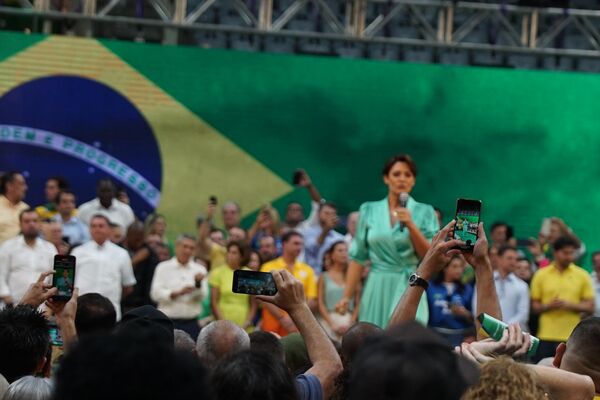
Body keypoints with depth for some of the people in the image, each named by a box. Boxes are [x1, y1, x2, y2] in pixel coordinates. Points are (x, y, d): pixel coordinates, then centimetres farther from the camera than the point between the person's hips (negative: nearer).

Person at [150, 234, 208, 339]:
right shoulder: (163, 267, 4)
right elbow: (156, 294, -6)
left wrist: (198, 283, -21)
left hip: (191, 322, 2)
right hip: (169, 322, -2)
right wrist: (178, 293, -18)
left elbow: (202, 295, -1)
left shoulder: (199, 269, 11)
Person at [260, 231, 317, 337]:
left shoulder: (307, 270, 12)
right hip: (273, 327, -2)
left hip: (298, 327, 2)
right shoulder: (269, 268, 5)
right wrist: (282, 318, -13)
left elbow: (312, 301, 8)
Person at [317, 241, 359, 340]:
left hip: (349, 321, 1)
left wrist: (351, 323, -6)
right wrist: (332, 324, -7)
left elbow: (358, 304, 7)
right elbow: (320, 304, 3)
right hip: (329, 321, -1)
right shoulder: (324, 277, 8)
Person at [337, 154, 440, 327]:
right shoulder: (369, 210, 8)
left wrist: (411, 226, -12)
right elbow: (358, 257, 8)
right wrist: (347, 296, 2)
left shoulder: (424, 212, 4)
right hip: (376, 288, 2)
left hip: (408, 288, -2)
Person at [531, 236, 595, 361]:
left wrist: (570, 305, -13)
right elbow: (534, 306, 7)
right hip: (546, 337, 0)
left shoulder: (582, 276, 4)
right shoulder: (541, 275, 5)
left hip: (572, 337, 0)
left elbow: (590, 307, 3)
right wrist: (548, 306, -14)